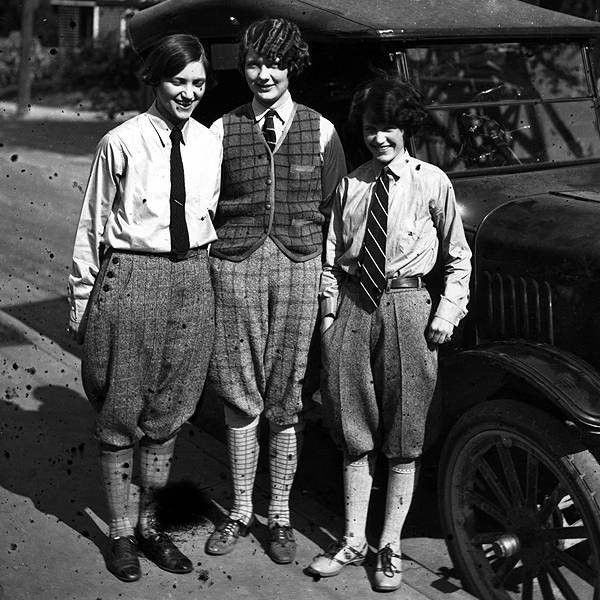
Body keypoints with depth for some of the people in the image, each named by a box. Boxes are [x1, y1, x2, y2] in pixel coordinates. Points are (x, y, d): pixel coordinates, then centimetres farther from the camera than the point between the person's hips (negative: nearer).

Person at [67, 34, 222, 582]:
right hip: (130, 278, -4)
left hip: (192, 280, 4)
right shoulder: (121, 143, -7)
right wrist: (83, 300, -3)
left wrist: (201, 269, 11)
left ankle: (150, 526, 30)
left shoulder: (210, 144, 6)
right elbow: (92, 225, -3)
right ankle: (121, 533, 24)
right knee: (120, 415, 7)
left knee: (167, 413, 13)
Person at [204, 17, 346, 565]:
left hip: (299, 265, 0)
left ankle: (280, 515, 19)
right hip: (235, 263, 0)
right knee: (240, 395, 6)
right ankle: (241, 511, 21)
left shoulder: (320, 130, 7)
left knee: (288, 397, 5)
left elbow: (334, 209, 7)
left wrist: (332, 286, 1)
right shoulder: (223, 130, 7)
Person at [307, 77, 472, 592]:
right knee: (355, 432, 9)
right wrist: (329, 312, 4)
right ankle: (353, 540, 22)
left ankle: (391, 547, 16)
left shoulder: (432, 182, 0)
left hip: (406, 306, -2)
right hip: (352, 306, 3)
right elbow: (332, 257, 10)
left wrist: (448, 311, -3)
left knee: (403, 436, 4)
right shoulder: (350, 185, 7)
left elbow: (458, 258, 5)